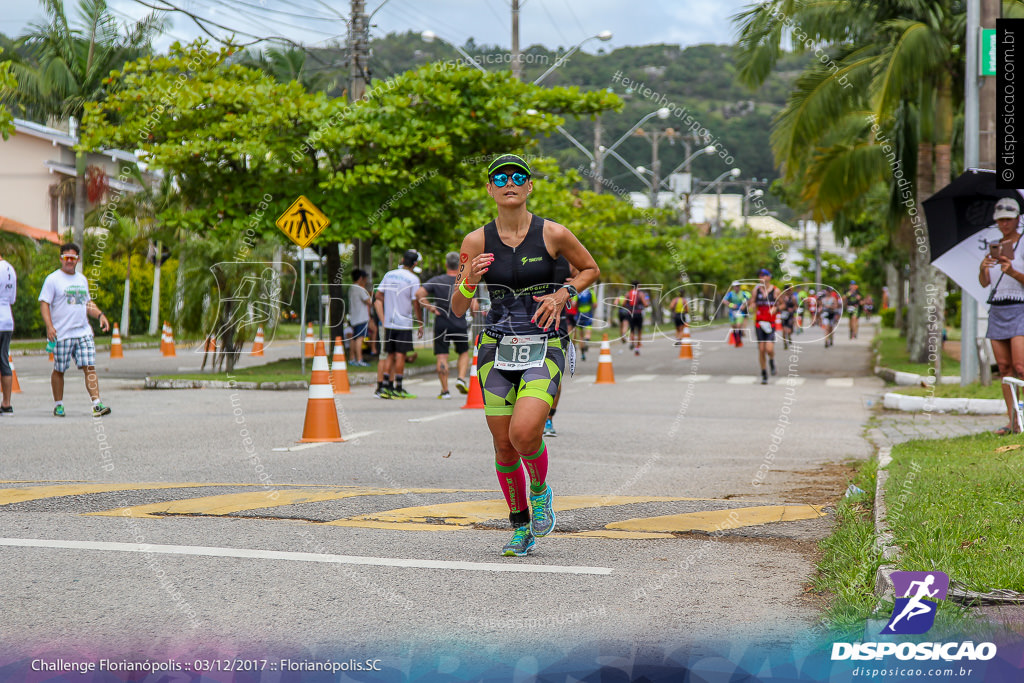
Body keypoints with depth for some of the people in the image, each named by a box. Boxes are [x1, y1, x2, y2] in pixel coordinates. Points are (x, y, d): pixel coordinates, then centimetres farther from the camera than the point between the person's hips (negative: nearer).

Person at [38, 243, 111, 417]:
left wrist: (100, 315, 10)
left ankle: (97, 404, -10)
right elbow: (44, 303, -6)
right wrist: (49, 326, -18)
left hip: (83, 331, 4)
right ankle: (58, 405, 17)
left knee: (90, 367, -6)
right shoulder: (53, 279, -1)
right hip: (62, 334, -4)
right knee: (59, 370, 4)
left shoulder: (82, 279, 17)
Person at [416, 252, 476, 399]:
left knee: (442, 357, 1)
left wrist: (430, 307, -7)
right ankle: (461, 378, -2)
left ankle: (445, 390, -1)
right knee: (464, 353, 19)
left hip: (441, 325, -1)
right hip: (460, 325, 1)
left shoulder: (437, 281, -3)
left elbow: (419, 293, -16)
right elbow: (474, 307, -8)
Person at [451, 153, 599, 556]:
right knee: (503, 444, 3)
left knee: (524, 432, -23)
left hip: (545, 347, -3)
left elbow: (590, 269, 12)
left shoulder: (553, 234, -6)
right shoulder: (477, 241, -1)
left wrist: (563, 294, -6)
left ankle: (540, 491, 9)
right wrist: (468, 282, -17)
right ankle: (520, 527, 24)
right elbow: (458, 309, 4)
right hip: (497, 348, 3)